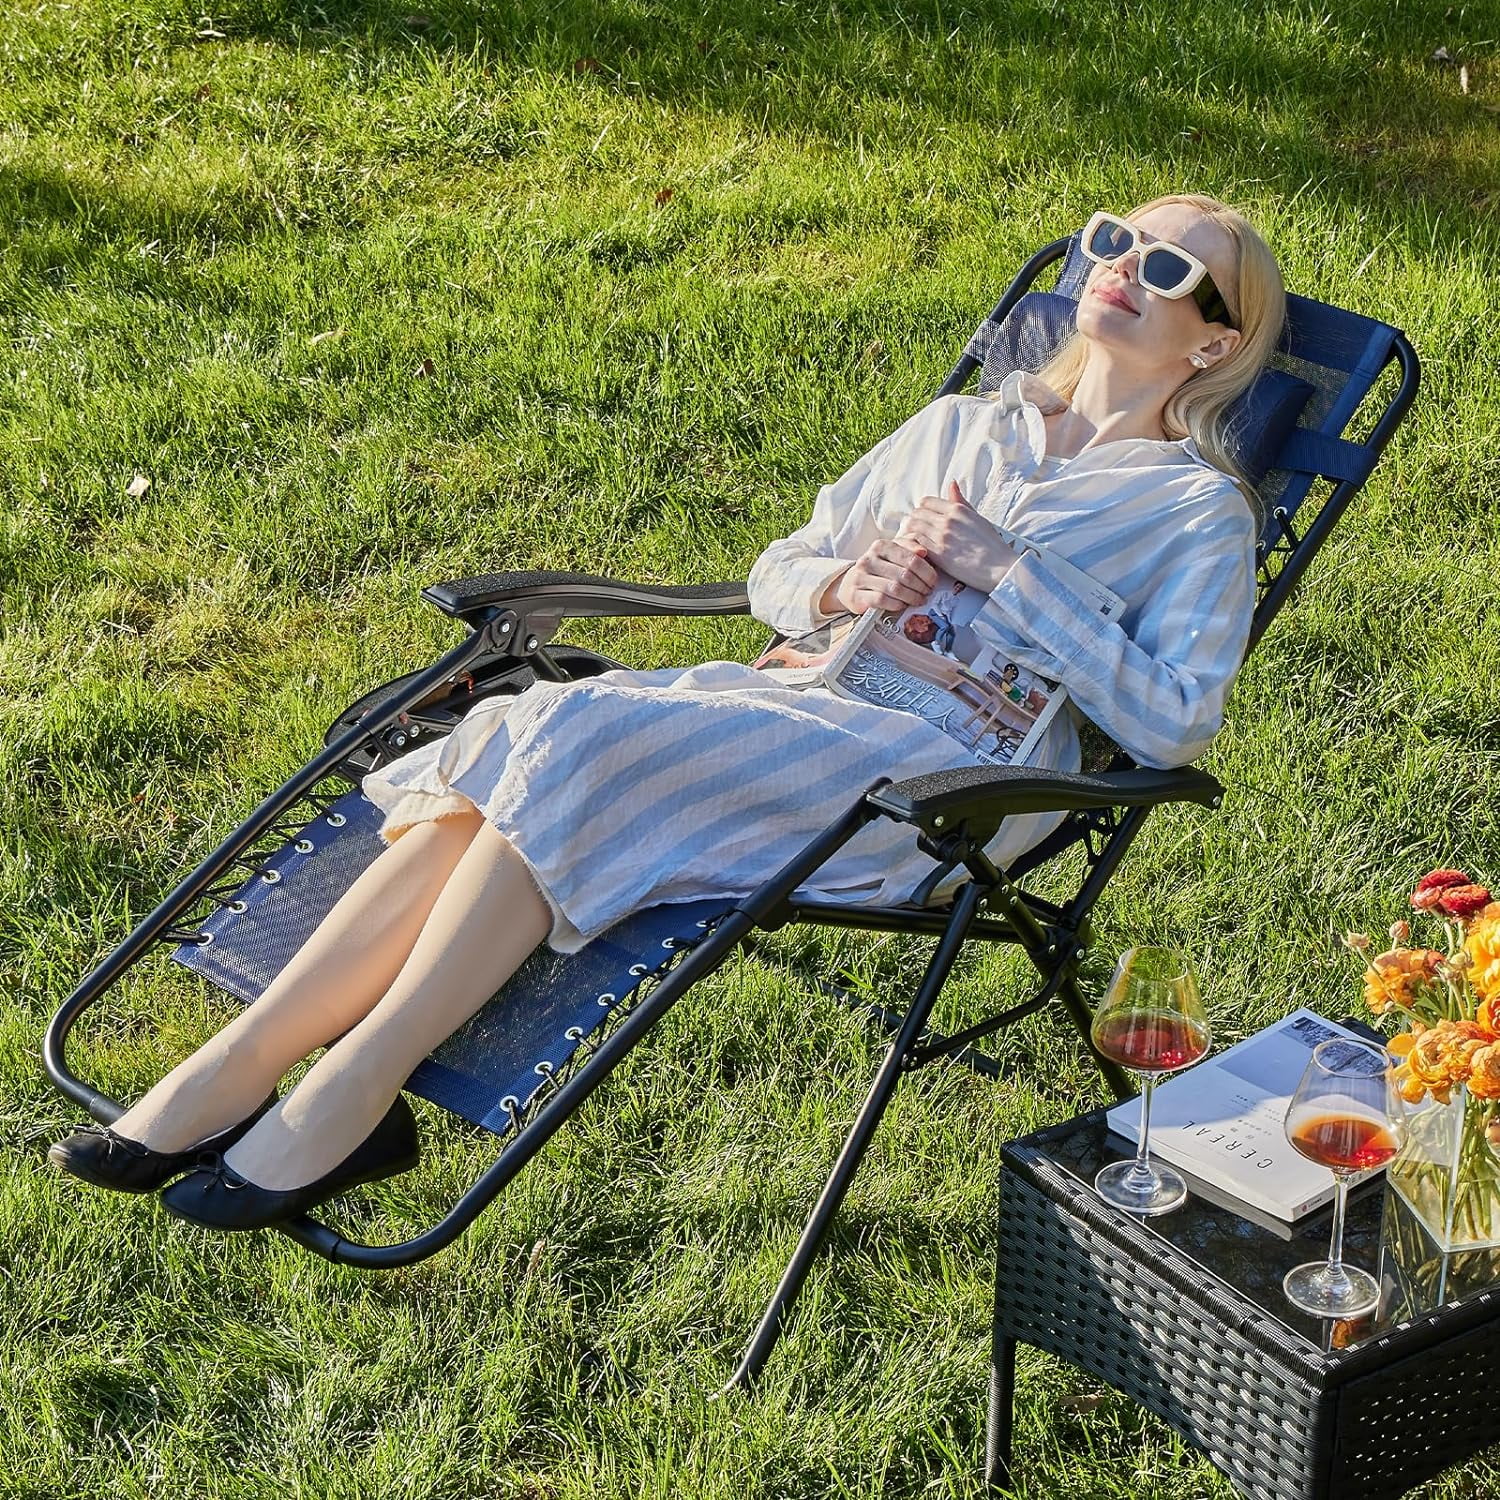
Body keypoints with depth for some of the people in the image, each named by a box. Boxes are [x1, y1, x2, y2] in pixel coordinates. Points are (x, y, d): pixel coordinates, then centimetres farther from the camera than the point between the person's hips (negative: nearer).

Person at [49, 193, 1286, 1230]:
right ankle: (241, 1065, -29)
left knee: (572, 750, -29)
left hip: (954, 761, -5)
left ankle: (352, 1092, -28)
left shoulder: (1200, 512, 10)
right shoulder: (959, 426, 27)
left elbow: (1172, 725, -5)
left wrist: (1006, 572, -8)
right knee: (511, 743, -25)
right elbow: (773, 574, 24)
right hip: (802, 702, 6)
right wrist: (843, 585, 0)